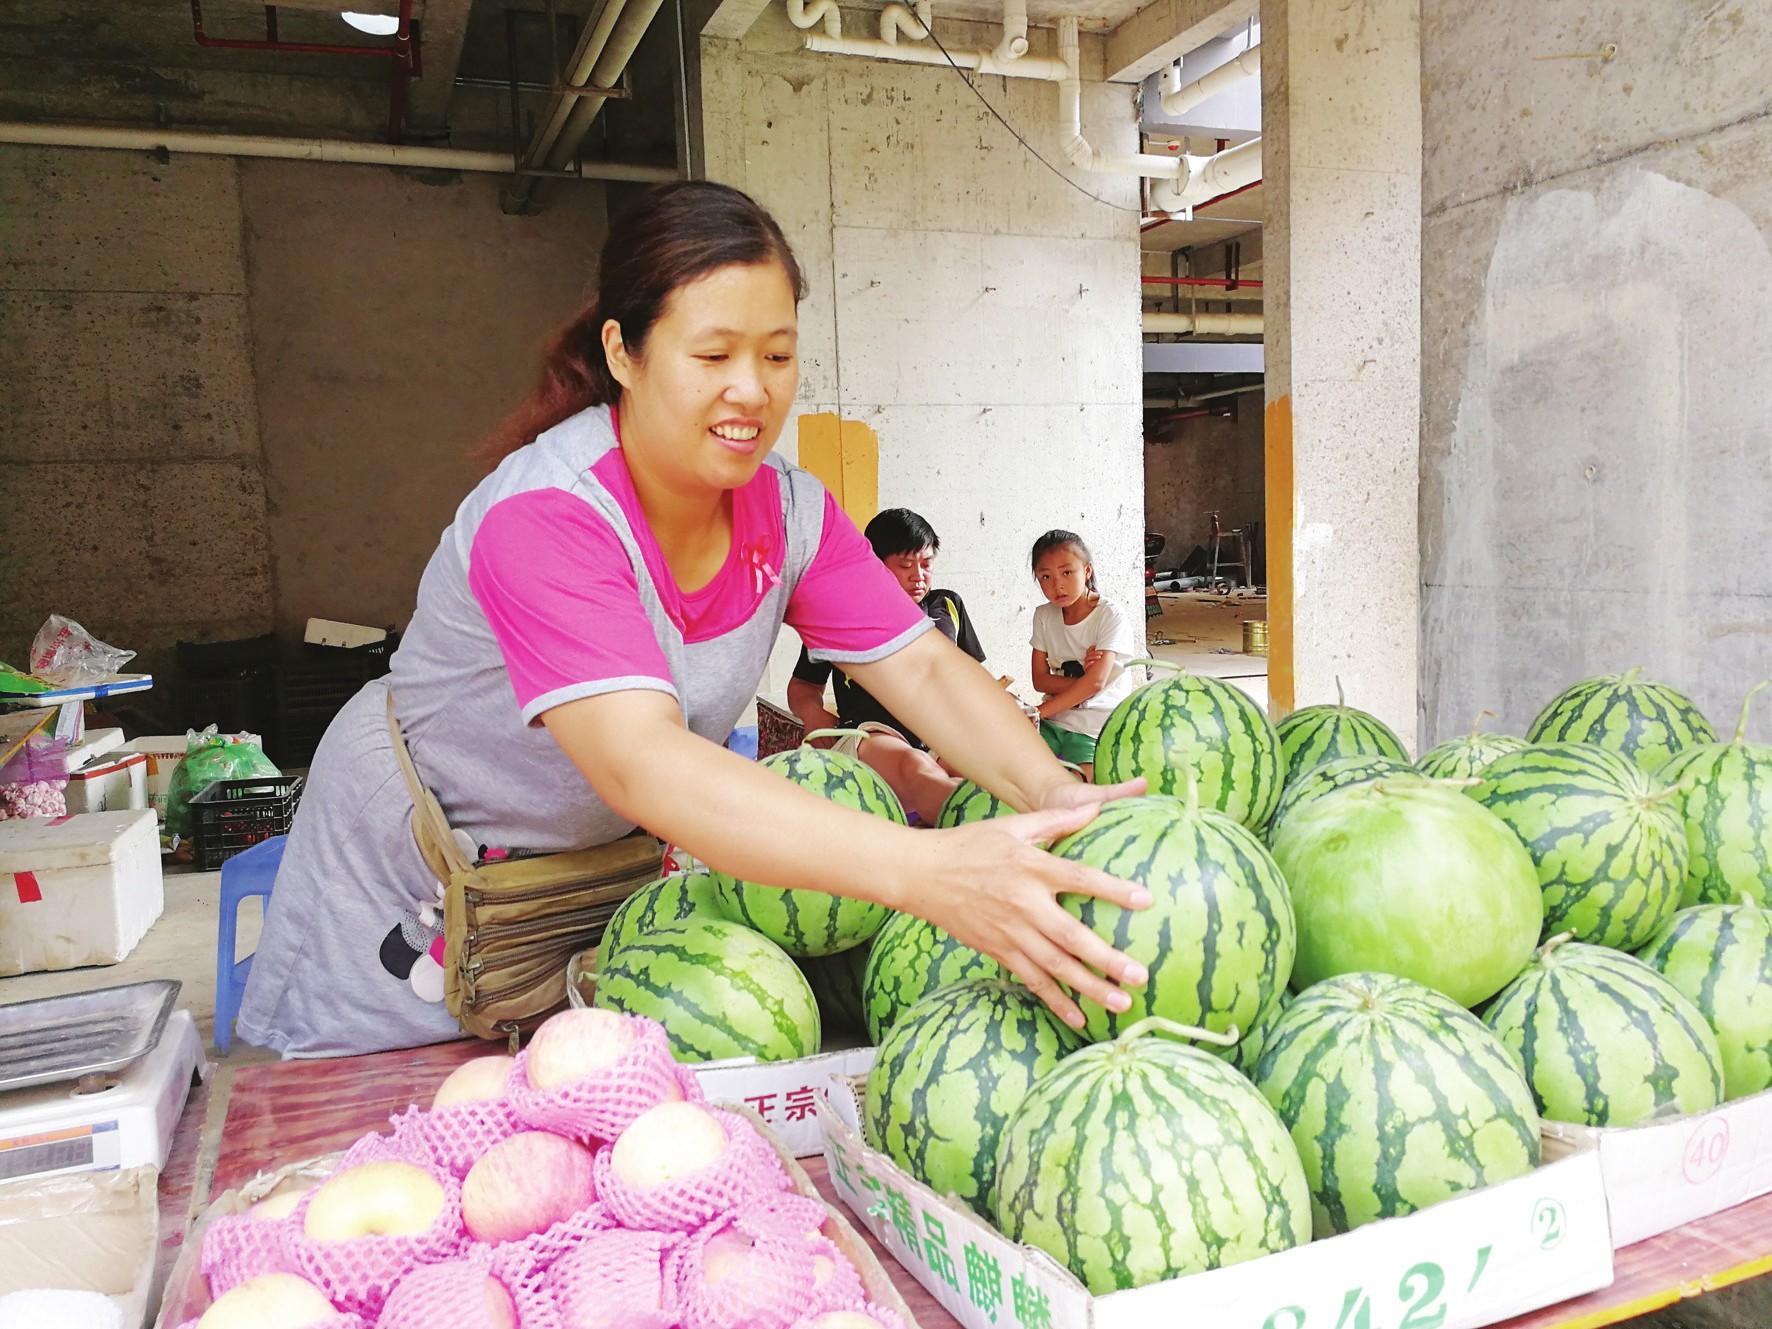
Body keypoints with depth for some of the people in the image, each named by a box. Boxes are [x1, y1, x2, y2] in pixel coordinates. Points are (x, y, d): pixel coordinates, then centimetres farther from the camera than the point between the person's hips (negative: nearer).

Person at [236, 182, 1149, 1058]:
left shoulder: (790, 512, -13)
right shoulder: (543, 519, -34)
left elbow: (924, 668, -17)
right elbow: (641, 764, -47)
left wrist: (1052, 792, -38)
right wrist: (926, 871, -58)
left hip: (607, 862, 5)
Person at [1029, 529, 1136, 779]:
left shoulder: (1111, 618, -9)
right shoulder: (1044, 616, 8)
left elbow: (1096, 682, -18)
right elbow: (1040, 679, 5)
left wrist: (1039, 711, -18)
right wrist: (1081, 681, -14)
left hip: (1095, 726, -4)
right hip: (1052, 718, 4)